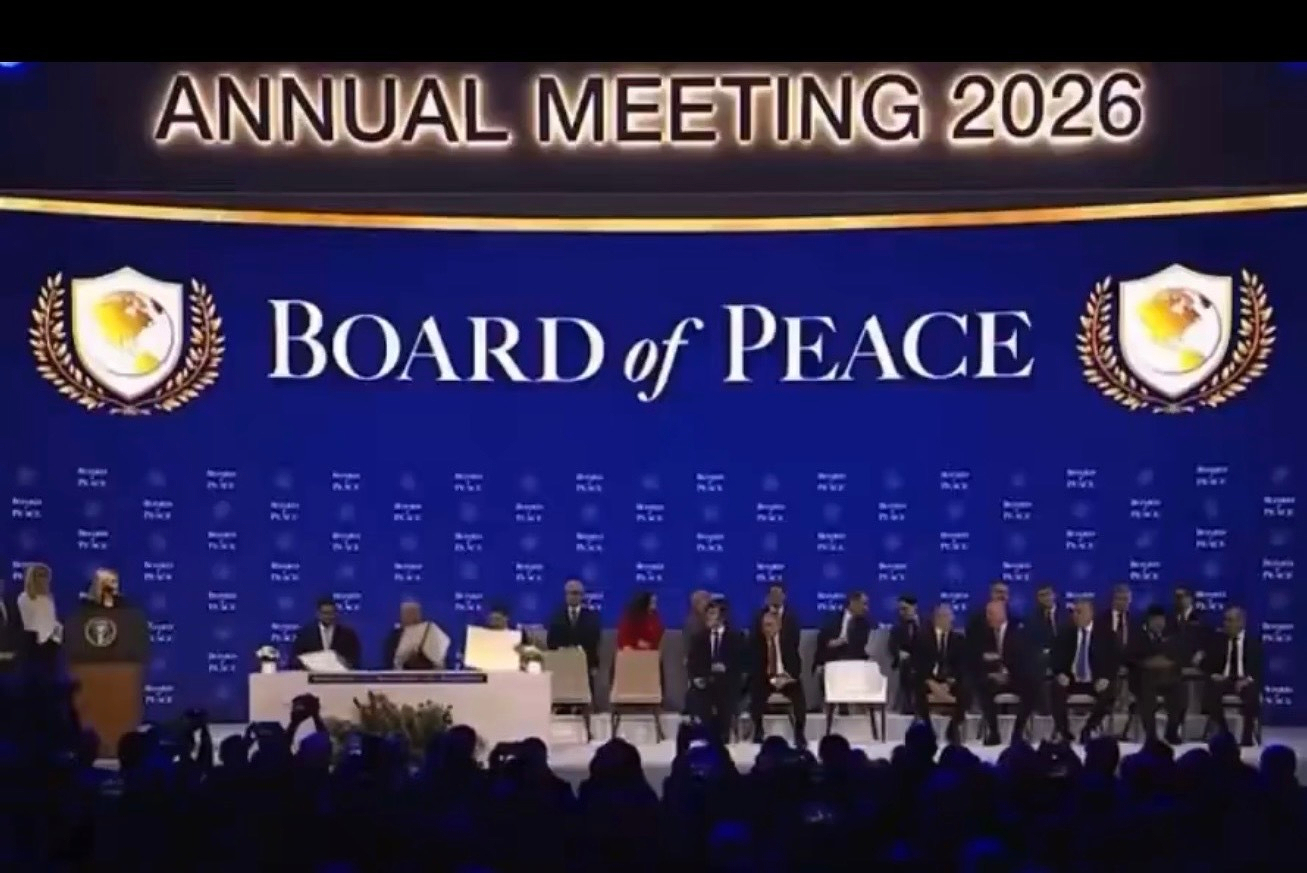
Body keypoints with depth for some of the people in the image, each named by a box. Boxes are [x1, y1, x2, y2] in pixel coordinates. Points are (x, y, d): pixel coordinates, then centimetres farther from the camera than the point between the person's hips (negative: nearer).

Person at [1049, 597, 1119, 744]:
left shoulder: (1105, 634, 0)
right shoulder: (1065, 633, 4)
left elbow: (1115, 659, -3)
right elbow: (1054, 655, 4)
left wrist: (1106, 678, -20)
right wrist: (1059, 674, -16)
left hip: (1096, 682, -1)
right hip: (1070, 680, 1)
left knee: (1109, 694, -30)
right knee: (1055, 690, -29)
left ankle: (1088, 730, -8)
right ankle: (1064, 732, -13)